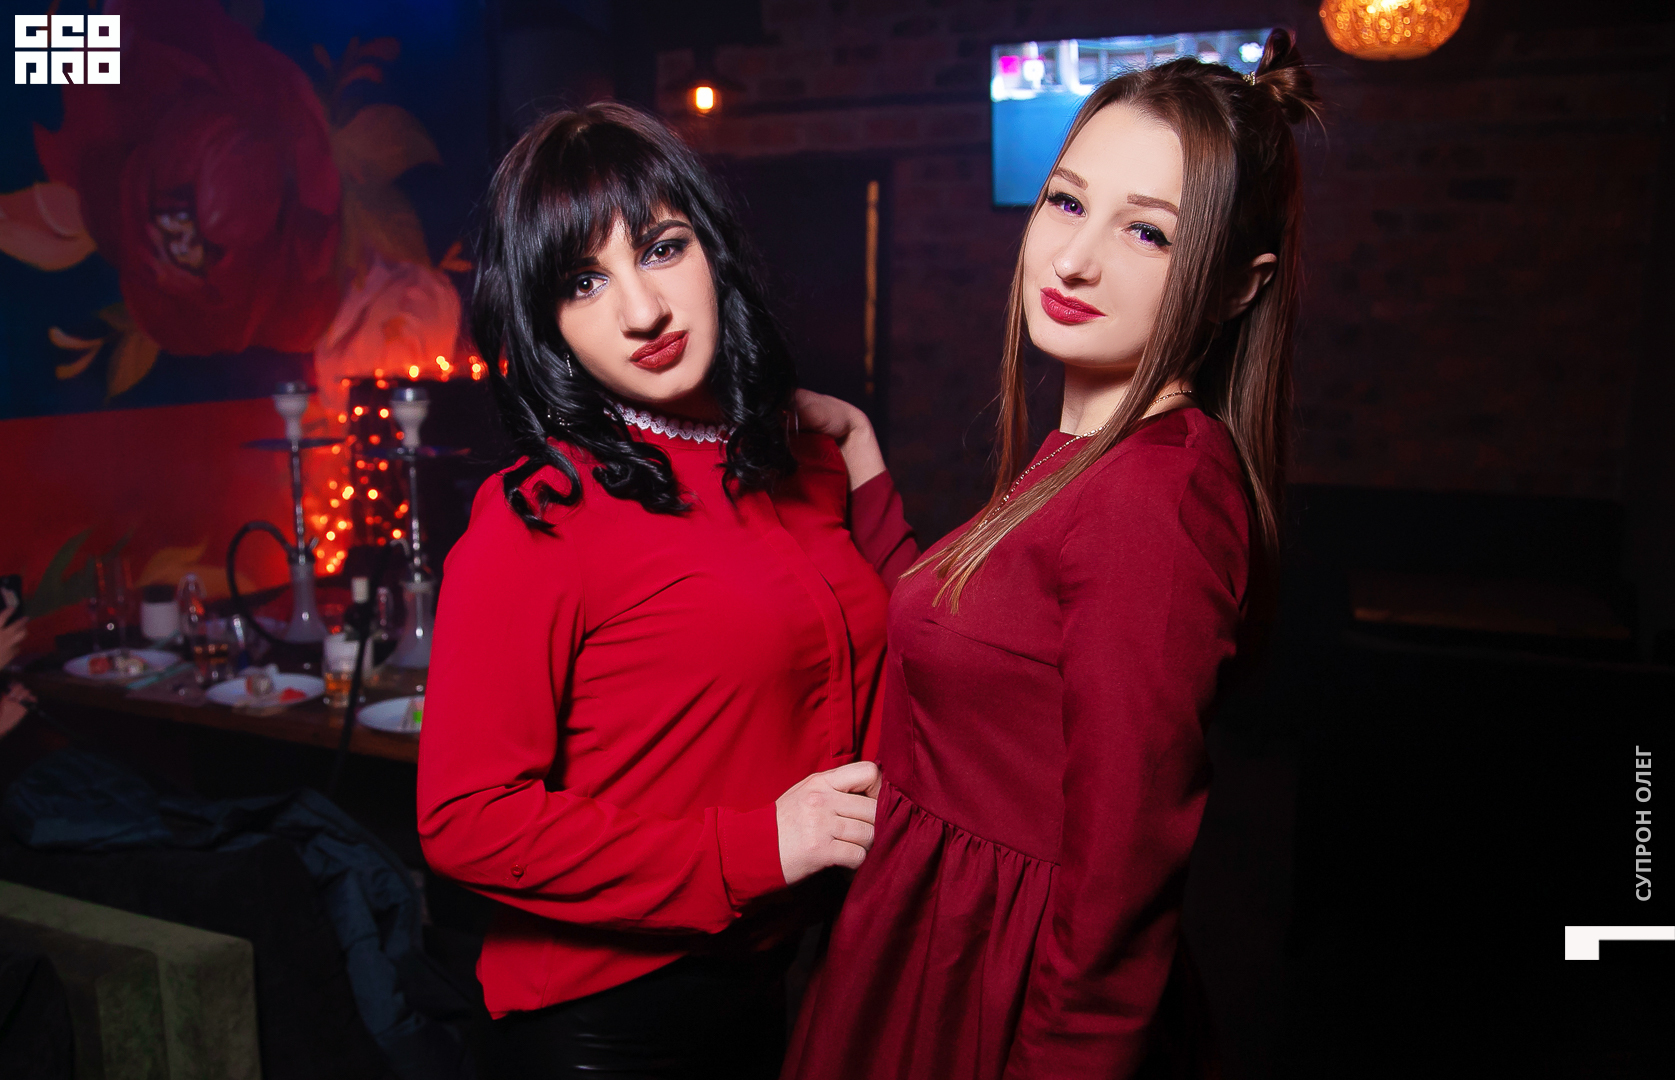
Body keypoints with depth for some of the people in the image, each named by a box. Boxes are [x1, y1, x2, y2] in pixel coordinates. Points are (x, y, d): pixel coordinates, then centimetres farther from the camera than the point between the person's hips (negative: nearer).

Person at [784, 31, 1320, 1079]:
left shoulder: (1152, 497, -27)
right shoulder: (1083, 460, 2)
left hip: (993, 991, -9)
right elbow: (932, 625, 9)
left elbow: (1121, 876, -24)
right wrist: (856, 452, 12)